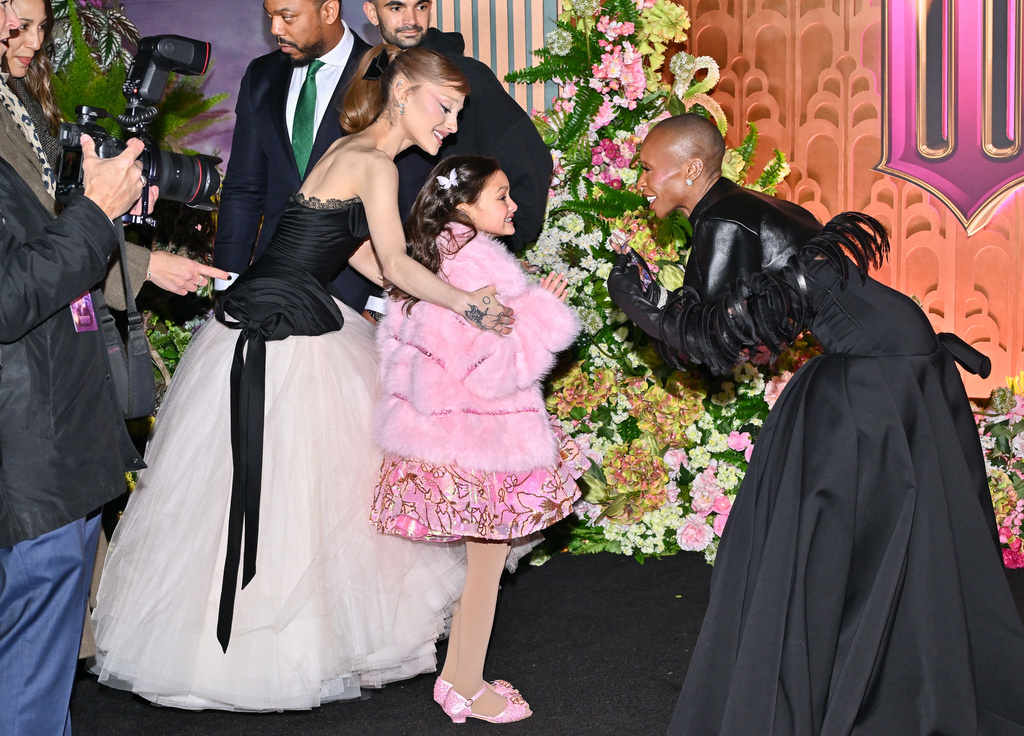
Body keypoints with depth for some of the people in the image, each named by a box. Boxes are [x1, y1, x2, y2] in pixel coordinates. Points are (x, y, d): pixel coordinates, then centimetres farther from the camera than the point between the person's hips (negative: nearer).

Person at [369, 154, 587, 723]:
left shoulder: (434, 259, 9)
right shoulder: (480, 264, -20)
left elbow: (400, 342, 15)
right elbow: (492, 365, -22)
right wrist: (542, 309, -14)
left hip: (443, 430, 10)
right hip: (483, 435, -10)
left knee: (476, 560, 18)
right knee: (486, 563, 2)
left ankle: (455, 674, 26)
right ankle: (468, 688, 12)